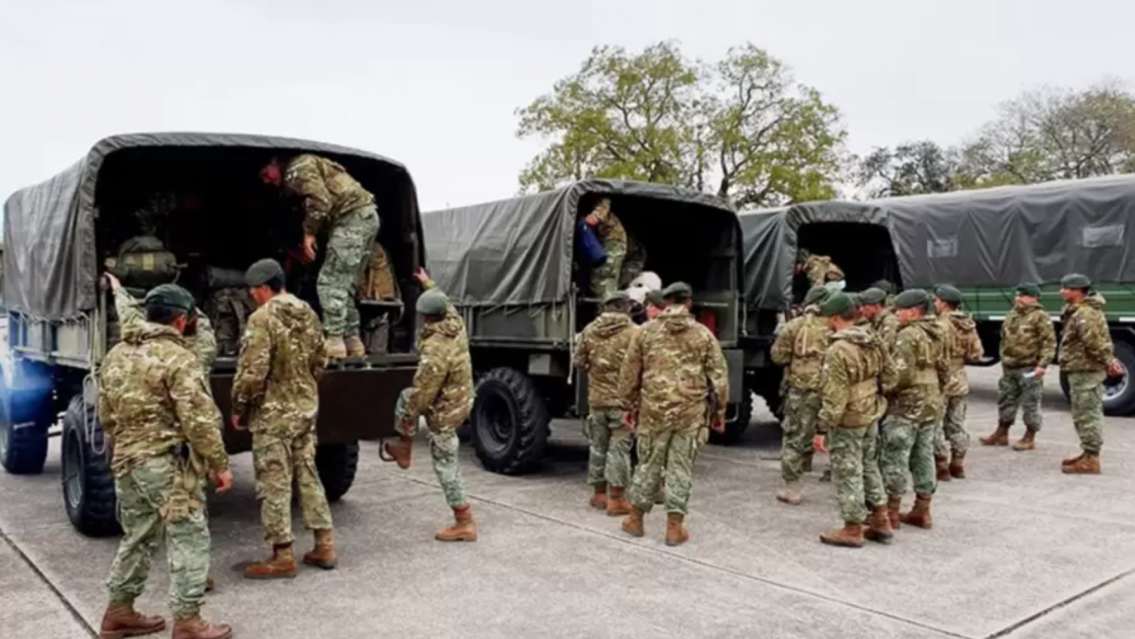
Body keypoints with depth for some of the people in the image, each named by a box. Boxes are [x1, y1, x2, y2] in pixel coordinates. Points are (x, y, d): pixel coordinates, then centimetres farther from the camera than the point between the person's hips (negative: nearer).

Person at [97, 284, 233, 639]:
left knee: (137, 537, 20)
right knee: (188, 539, 0)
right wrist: (219, 464, -11)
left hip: (126, 463, 8)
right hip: (168, 463, -8)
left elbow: (106, 416, 19)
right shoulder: (177, 358, -14)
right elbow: (198, 420, -18)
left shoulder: (116, 356, 11)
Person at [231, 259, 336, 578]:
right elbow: (320, 361, 14)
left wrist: (239, 407, -6)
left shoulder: (262, 318, -16)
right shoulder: (308, 315, 7)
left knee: (274, 485, 3)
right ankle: (324, 545, 20)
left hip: (272, 414, -7)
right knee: (308, 475, 16)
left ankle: (282, 556, 10)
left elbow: (252, 371, -19)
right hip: (306, 409, 7)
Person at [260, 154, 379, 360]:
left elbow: (320, 201, -18)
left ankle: (334, 342, -9)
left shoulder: (297, 168, -3)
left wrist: (309, 233, -8)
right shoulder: (306, 166, 27)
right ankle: (352, 342, 13)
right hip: (366, 217, 10)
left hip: (353, 218, -10)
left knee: (330, 284, -9)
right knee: (344, 286, 13)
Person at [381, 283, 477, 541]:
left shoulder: (435, 350, -32)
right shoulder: (455, 322, -8)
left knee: (446, 465, 3)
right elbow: (443, 303, 18)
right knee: (405, 396, 25)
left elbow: (423, 392, -25)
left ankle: (465, 523, 11)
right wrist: (429, 284, 33)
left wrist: (407, 418, -9)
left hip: (444, 410, -9)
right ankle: (404, 450, 38)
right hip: (459, 397, 9)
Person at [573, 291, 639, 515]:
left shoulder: (589, 330, 4)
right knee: (619, 447, 0)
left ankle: (599, 493, 24)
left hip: (596, 397, 4)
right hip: (622, 399, -4)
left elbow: (579, 362, 8)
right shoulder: (633, 332, -9)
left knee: (598, 446, 14)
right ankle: (617, 499, 2)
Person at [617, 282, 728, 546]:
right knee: (681, 469, 7)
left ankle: (635, 519, 24)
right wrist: (718, 411, 12)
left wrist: (630, 405, 17)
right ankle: (674, 527, 11)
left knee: (649, 465, 13)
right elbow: (718, 377, 3)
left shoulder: (647, 331, 3)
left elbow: (629, 373, 6)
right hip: (691, 413, 0)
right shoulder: (703, 334, 2)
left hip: (653, 411, 1)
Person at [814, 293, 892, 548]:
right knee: (870, 467, 20)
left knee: (848, 474, 3)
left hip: (847, 422, -8)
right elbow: (883, 376, 10)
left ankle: (853, 529, 13)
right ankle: (881, 521, 28)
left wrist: (825, 423, -15)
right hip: (871, 416, 8)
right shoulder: (874, 342, 2)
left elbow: (835, 396, -23)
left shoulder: (838, 351, -24)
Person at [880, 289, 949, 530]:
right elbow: (943, 371, 17)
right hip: (930, 404, 9)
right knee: (924, 457, 13)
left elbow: (899, 373, -22)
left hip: (906, 405, -9)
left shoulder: (908, 335, -16)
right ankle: (922, 510, 19)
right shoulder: (936, 335, 12)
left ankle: (892, 512, 3)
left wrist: (884, 389, -8)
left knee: (895, 459, -2)